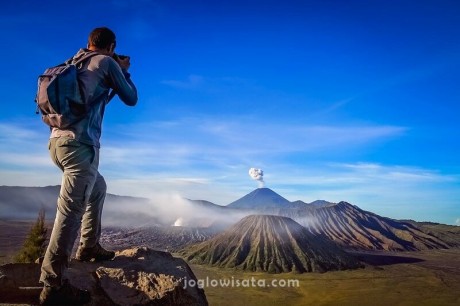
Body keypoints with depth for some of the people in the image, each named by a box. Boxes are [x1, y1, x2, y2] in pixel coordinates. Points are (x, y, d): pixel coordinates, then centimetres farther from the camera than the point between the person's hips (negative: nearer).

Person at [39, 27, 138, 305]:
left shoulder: (74, 63, 21)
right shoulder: (107, 62, 0)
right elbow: (131, 99, 7)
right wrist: (125, 72, 21)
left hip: (58, 140, 9)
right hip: (80, 143, -9)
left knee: (98, 188, 26)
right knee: (71, 210, -9)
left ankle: (89, 247, 30)